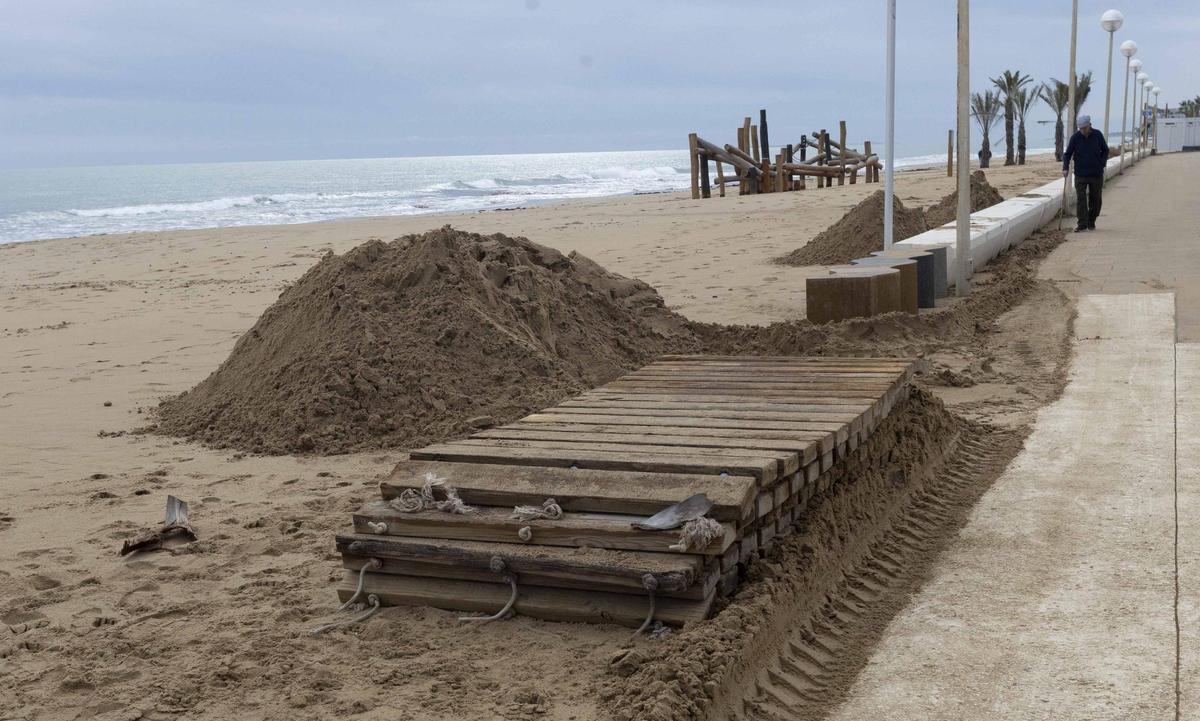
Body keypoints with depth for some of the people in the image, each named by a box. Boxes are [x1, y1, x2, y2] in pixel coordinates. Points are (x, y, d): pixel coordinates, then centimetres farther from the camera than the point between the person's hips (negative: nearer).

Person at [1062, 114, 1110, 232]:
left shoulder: (1098, 135, -2)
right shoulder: (1075, 137, -5)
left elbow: (1105, 151, 11)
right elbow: (1067, 154, 1)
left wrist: (1102, 164, -1)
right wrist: (1065, 168, -12)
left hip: (1096, 174, 1)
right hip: (1080, 174, -1)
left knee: (1095, 199, 8)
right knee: (1080, 199, -8)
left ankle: (1091, 222, 20)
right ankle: (1082, 224, -7)